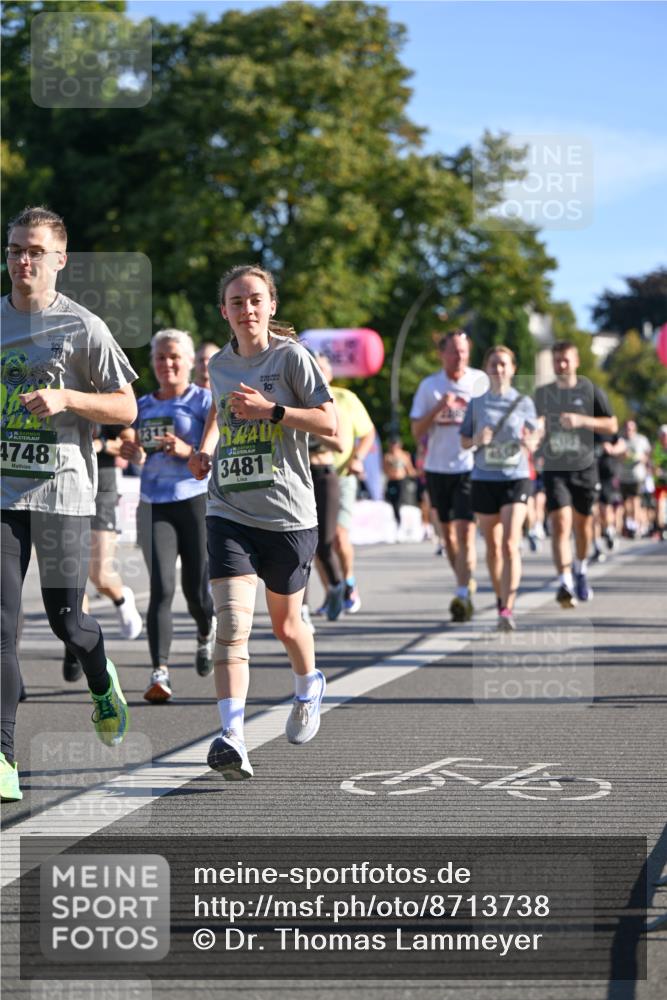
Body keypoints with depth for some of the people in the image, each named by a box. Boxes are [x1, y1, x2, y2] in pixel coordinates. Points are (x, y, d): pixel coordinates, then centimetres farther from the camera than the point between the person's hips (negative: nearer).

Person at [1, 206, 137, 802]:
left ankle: (103, 683, 41)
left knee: (66, 619, 5)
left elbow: (126, 409, 0)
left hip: (63, 491, -2)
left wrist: (65, 398, -14)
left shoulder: (82, 327, -2)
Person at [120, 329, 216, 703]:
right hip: (154, 506, 3)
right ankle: (160, 672, -16)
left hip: (196, 501, -2)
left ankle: (207, 631, 41)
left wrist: (189, 451, -21)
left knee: (195, 588, 4)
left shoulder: (204, 401, 0)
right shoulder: (144, 406, 14)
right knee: (162, 588, -12)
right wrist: (131, 452, 2)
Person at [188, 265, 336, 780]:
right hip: (229, 513, 2)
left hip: (289, 515, -2)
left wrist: (270, 410, -21)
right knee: (232, 625, -16)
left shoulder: (291, 357, -5)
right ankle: (232, 739, -24)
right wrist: (206, 450, 12)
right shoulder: (221, 364, 9)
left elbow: (330, 422, -12)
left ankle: (309, 685, 49)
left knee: (285, 624, 15)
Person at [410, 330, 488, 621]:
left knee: (465, 532, -15)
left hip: (469, 468, -3)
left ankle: (462, 596, -19)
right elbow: (417, 431, -1)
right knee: (448, 533, 13)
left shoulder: (480, 381, 1)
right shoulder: (429, 386, 3)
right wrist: (439, 407, -15)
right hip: (437, 468, 3)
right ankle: (466, 582, 33)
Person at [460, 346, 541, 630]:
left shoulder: (524, 402, 3)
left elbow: (534, 441, 10)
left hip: (516, 478, -2)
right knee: (493, 546, 10)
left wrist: (529, 444, -13)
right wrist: (477, 439, -12)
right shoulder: (477, 403, 5)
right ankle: (501, 602, 27)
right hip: (484, 479, 2)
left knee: (510, 544, -15)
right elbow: (464, 441, 10)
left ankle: (508, 610, -19)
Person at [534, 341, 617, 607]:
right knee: (560, 524, -16)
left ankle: (581, 570, 38)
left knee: (583, 524, 12)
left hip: (585, 467, 0)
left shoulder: (590, 390, 1)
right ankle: (565, 584, -23)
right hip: (554, 469, 0)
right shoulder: (542, 393, 7)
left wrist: (582, 420, -16)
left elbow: (612, 425, -2)